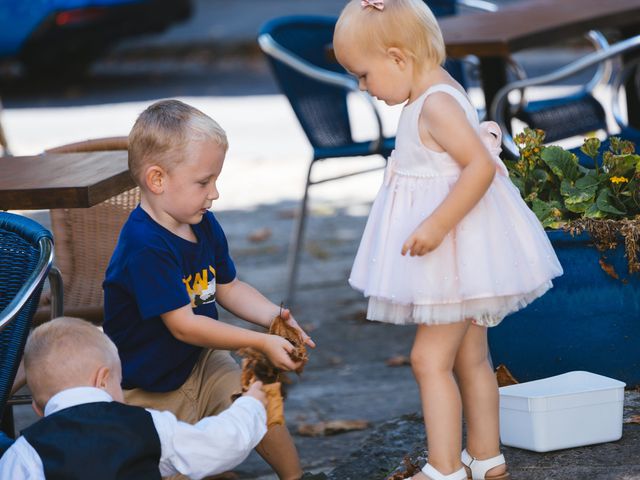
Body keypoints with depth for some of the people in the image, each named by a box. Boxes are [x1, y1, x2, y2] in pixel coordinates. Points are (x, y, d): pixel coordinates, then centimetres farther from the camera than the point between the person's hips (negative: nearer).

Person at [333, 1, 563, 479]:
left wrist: (436, 225, -33)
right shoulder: (434, 95, 9)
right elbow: (477, 154, 19)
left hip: (457, 256, -11)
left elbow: (482, 166, -31)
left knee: (430, 358, -8)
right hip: (457, 257, 11)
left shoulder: (436, 105, -22)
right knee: (471, 359, 17)